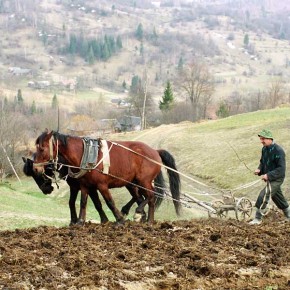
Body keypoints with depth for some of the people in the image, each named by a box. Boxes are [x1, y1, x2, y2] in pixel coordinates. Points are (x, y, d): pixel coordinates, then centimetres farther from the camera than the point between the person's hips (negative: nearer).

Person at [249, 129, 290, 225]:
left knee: (263, 196, -15)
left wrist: (268, 175, -30)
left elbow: (281, 169, -24)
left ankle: (257, 219, -7)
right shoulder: (264, 149, 3)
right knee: (278, 198, 21)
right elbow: (262, 162, 18)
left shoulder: (278, 150, -23)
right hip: (269, 179, 9)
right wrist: (259, 169, -4)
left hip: (276, 179, -9)